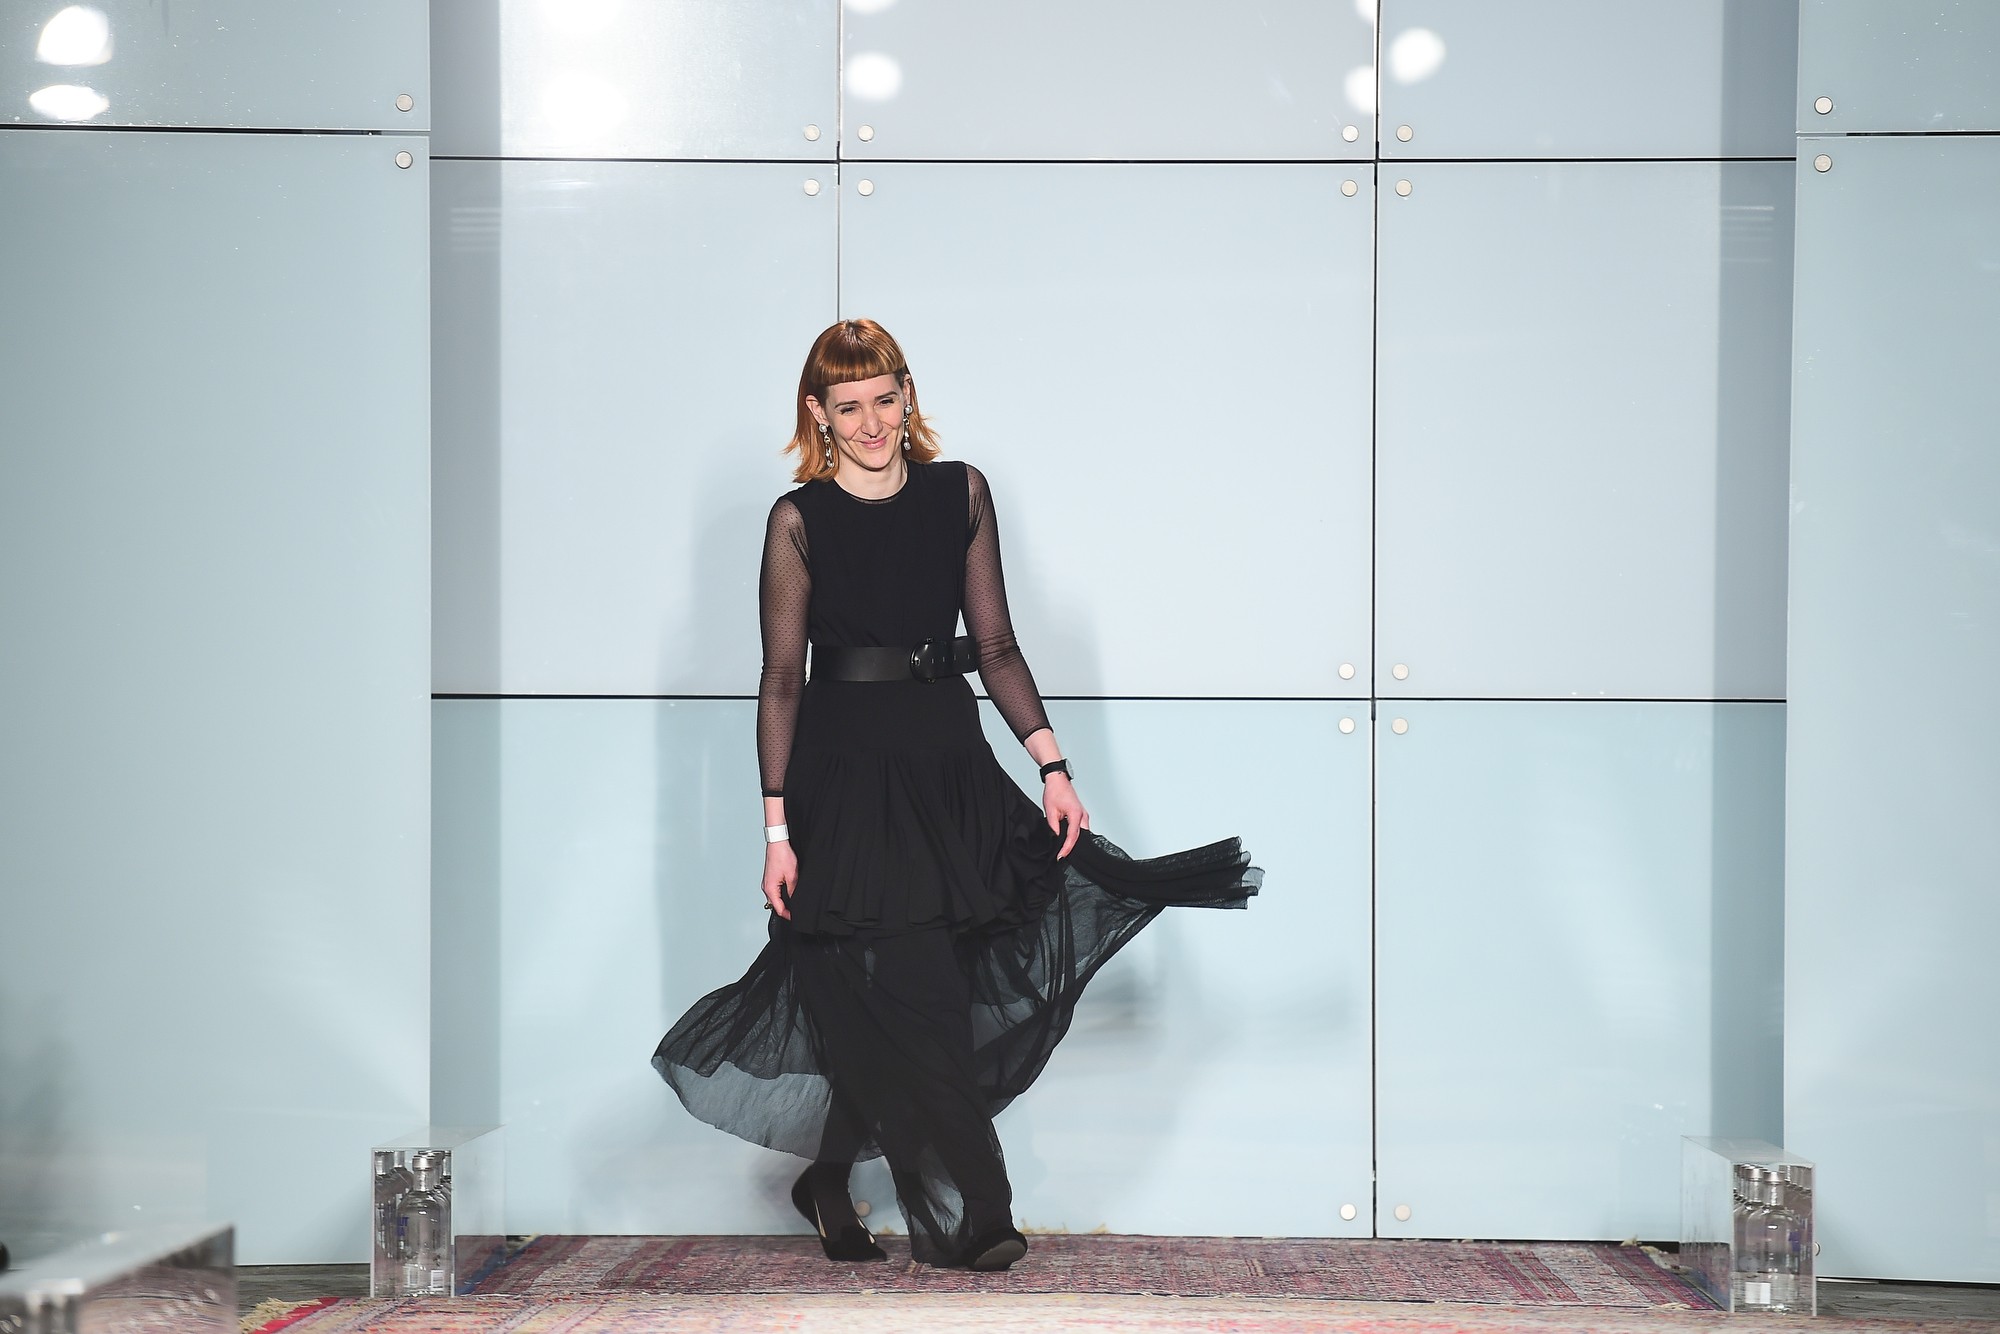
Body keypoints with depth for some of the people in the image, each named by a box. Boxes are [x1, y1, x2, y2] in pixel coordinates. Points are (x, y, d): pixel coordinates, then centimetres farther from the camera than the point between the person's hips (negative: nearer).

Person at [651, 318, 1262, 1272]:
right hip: (844, 771, -3)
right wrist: (778, 828, -7)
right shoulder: (799, 520, -2)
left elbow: (996, 648, 9)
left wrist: (1053, 766, 0)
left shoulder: (960, 494, 7)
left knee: (879, 1011, 6)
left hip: (948, 762, 4)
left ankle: (829, 1176, 26)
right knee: (906, 999, -3)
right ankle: (965, 1219, 4)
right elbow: (781, 679, -2)